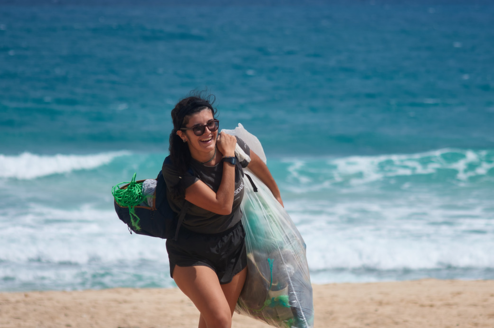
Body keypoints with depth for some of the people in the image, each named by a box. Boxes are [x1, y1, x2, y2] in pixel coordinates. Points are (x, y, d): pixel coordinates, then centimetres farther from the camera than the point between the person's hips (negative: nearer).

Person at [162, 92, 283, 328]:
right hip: (191, 253, -5)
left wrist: (276, 196, 28)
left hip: (233, 246, 5)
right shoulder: (175, 169, -27)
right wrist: (229, 158, -26)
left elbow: (258, 166, 12)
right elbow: (223, 205, -30)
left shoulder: (232, 145, -13)